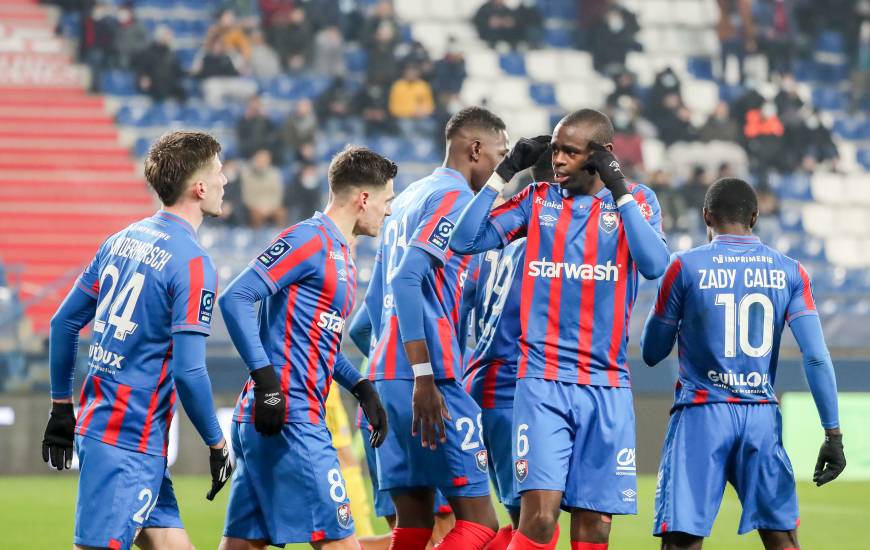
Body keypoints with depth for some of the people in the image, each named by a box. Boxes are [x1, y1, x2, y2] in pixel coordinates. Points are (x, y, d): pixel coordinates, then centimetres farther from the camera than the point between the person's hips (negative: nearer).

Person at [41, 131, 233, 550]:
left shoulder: (123, 240, 11)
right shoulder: (193, 262, -14)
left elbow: (64, 322, 15)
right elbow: (188, 371, -18)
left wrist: (62, 406, 22)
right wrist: (217, 445, -7)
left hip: (95, 421, 9)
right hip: (132, 443, -9)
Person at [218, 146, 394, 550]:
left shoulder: (341, 256, 20)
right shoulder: (310, 240, -9)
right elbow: (235, 298, -17)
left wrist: (361, 388, 16)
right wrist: (266, 378, -23)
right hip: (289, 422, -10)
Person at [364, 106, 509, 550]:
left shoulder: (410, 198, 21)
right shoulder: (453, 197, -6)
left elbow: (376, 299, 25)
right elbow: (407, 277, -19)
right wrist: (423, 377, -23)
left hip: (387, 375, 9)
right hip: (430, 379, -9)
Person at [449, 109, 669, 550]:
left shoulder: (637, 201, 4)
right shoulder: (539, 199, 7)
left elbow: (654, 265, -13)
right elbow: (465, 241, 0)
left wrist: (619, 191, -16)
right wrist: (504, 173, -3)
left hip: (606, 386, 1)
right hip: (542, 382, -1)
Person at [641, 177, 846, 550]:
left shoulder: (686, 267, -3)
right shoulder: (789, 273, 5)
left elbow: (651, 353, 5)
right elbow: (816, 357, -3)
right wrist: (833, 434, -1)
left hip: (701, 418, -3)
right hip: (762, 419, 3)